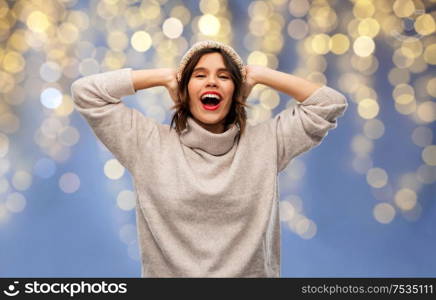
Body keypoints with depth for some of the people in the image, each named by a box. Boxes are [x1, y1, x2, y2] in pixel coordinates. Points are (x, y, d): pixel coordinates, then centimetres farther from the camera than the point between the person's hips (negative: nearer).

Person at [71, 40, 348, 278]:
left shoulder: (265, 144, 5)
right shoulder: (151, 143, 2)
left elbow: (331, 103, 6)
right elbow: (85, 92, 2)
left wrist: (258, 75, 6)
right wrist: (164, 76, 4)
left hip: (251, 272, 1)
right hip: (168, 272, 0)